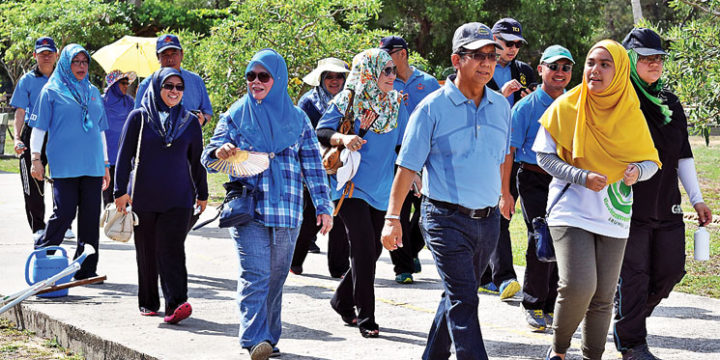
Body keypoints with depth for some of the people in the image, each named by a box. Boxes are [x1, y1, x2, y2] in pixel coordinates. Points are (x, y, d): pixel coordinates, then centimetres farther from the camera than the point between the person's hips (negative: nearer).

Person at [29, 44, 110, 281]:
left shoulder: (93, 92, 17)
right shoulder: (52, 91, 3)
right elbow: (39, 127, 3)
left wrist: (105, 164, 20)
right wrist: (36, 158, -5)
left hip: (92, 167, 5)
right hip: (64, 166, -5)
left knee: (90, 217, 2)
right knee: (64, 213, -10)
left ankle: (86, 269, 9)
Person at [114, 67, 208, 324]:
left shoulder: (190, 122, 8)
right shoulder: (139, 118, 2)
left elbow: (196, 161, 15)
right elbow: (124, 155, 1)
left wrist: (202, 194, 18)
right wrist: (121, 190, -4)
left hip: (178, 199, 0)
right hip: (143, 198, 0)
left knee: (171, 249, -13)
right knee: (146, 252, 7)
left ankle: (176, 304, -20)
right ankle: (148, 302, 21)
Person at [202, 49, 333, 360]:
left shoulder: (297, 119, 11)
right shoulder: (236, 115, 8)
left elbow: (313, 166, 12)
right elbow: (209, 157, 4)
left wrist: (323, 207, 5)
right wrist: (221, 152, -21)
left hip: (287, 211, 2)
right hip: (248, 208, -2)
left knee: (276, 276, 7)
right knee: (254, 275, -14)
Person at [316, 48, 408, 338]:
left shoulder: (395, 103, 7)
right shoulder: (347, 101, -6)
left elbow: (402, 143, 13)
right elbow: (320, 132, -10)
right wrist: (342, 138, -28)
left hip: (380, 189, 6)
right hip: (351, 185, -6)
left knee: (372, 250, 10)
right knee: (364, 249, -12)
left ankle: (342, 301, 31)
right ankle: (365, 318, -6)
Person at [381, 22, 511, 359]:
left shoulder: (501, 106, 9)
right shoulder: (433, 107, -6)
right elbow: (408, 165, -5)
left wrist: (501, 198, 24)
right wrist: (393, 217, -8)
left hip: (488, 218, 5)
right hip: (446, 217, -5)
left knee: (458, 297, 15)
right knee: (463, 300, -11)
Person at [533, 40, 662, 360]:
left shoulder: (631, 115, 3)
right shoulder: (565, 107, -4)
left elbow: (651, 160, 9)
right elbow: (544, 155, -2)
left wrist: (637, 171, -15)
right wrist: (582, 177, -17)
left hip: (614, 215, 3)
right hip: (571, 211, -3)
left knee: (602, 297, 5)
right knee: (578, 286, -19)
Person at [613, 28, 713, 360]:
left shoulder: (670, 103, 13)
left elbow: (683, 156, 17)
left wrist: (697, 199, 14)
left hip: (667, 206, 6)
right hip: (630, 205, -6)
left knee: (671, 270, 7)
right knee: (633, 275, -3)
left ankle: (631, 316, 29)